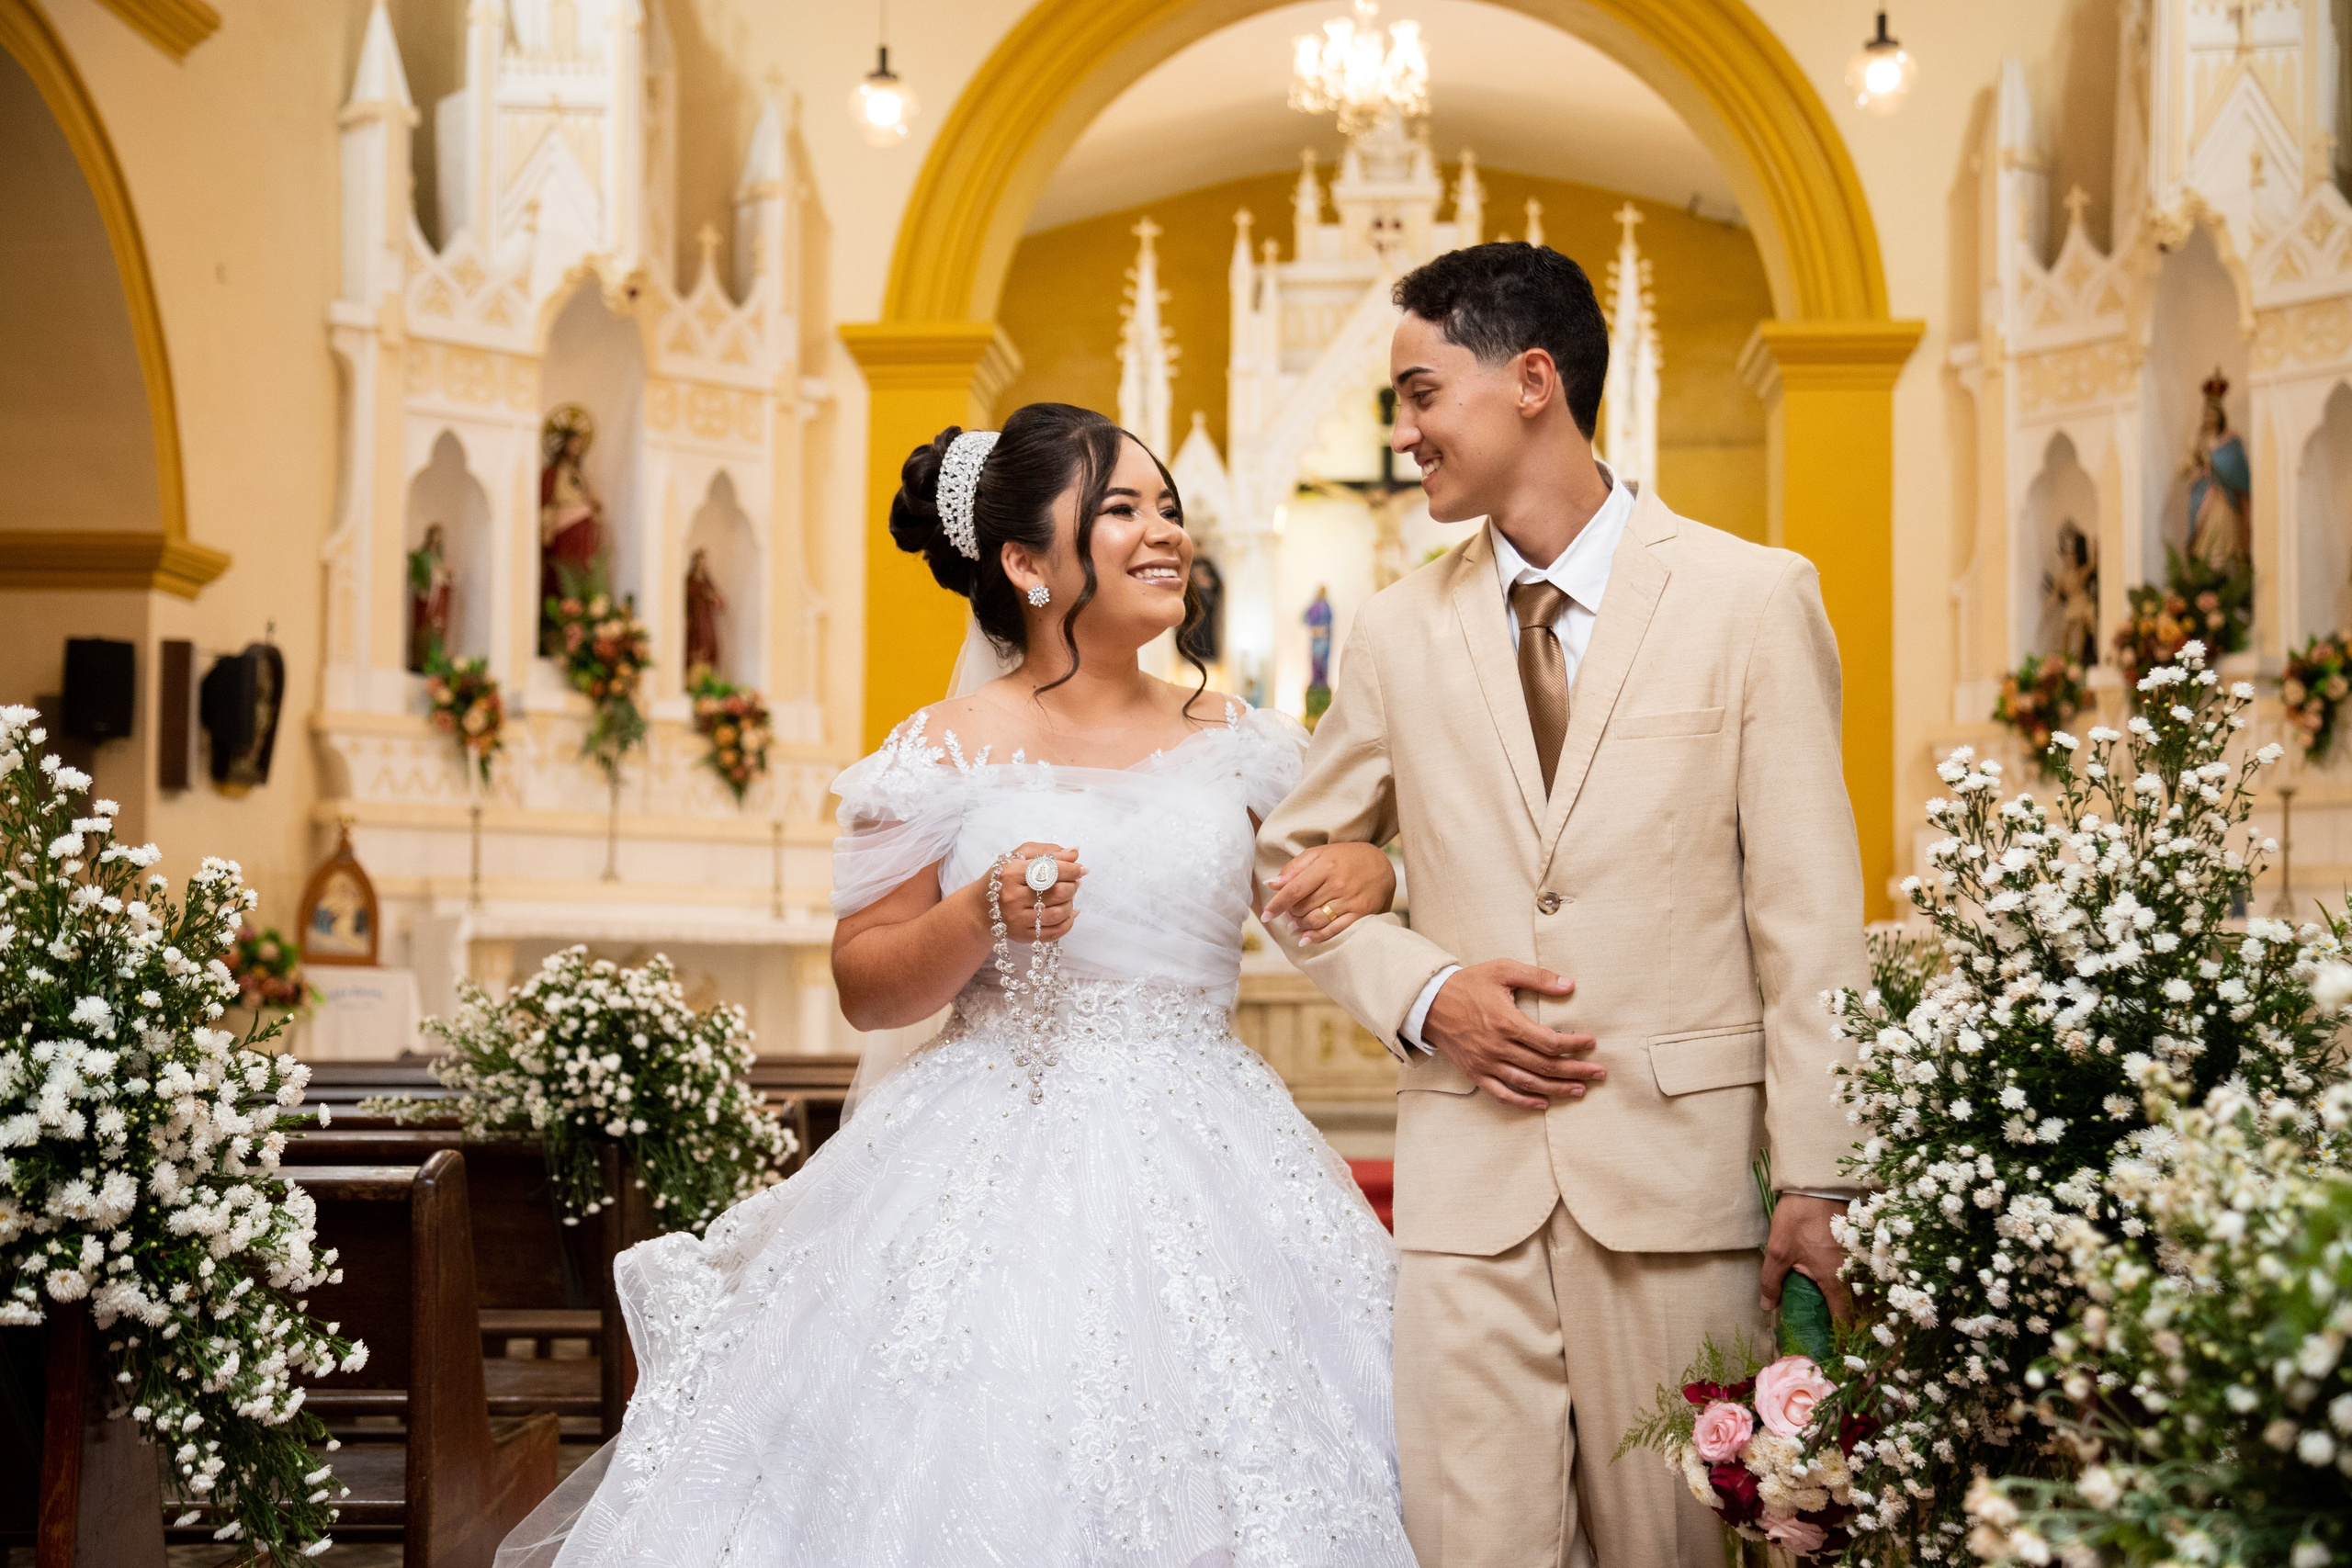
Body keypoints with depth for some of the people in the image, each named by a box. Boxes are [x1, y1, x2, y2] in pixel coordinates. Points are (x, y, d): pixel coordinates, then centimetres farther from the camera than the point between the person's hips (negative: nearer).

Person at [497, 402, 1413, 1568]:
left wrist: (1371, 871, -6)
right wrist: (985, 917, -17)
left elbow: (1323, 879, 17)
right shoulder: (950, 755, -2)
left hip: (1207, 1168, 3)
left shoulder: (1232, 743, 7)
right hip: (998, 1176, -3)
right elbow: (865, 986, 1)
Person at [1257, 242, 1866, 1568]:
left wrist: (1817, 1176, -9)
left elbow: (1808, 908, -3)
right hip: (1468, 1171, 2)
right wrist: (1421, 993, -1)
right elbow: (1298, 865, 18)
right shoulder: (1400, 633, 9)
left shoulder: (1754, 598, 0)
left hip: (1679, 1167, -2)